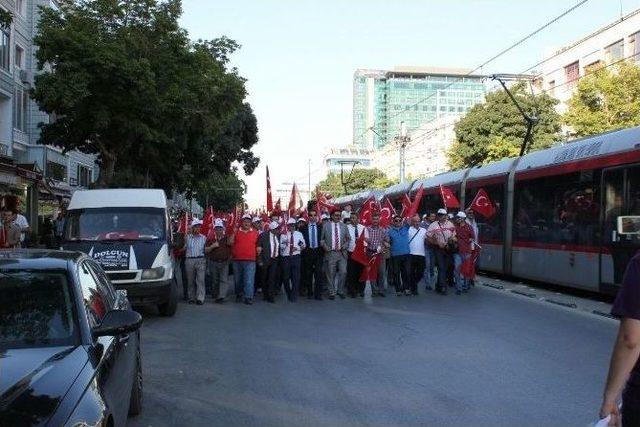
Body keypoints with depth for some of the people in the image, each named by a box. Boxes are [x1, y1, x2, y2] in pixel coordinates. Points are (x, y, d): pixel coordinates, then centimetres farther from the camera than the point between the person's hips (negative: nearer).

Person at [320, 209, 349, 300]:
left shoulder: (344, 226, 12)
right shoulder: (326, 226, 5)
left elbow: (348, 239, 13)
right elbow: (322, 239, 9)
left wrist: (343, 247, -3)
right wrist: (325, 246, -7)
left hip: (341, 253, 2)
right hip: (330, 253, -1)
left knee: (343, 272, -6)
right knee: (330, 274, 1)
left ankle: (340, 291, 11)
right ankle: (332, 293, 12)